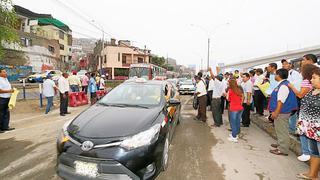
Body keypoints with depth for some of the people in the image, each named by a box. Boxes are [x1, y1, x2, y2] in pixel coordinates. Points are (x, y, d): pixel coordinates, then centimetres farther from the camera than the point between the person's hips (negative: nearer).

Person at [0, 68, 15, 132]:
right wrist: (9, 91, -20)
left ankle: (5, 127, 22)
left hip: (7, 98, 9)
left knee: (6, 113, 13)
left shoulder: (6, 79, 15)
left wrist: (12, 89, 10)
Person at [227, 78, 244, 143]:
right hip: (240, 108, 6)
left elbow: (228, 99, 1)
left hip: (234, 109, -6)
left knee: (233, 123, 3)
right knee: (237, 122, 16)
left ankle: (234, 137, 8)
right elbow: (242, 98, 12)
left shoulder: (230, 90, -10)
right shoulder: (240, 90, 7)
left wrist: (226, 94, 14)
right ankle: (236, 134, 30)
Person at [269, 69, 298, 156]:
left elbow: (281, 101, -26)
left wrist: (276, 112, -24)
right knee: (280, 130, 22)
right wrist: (275, 111, 21)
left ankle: (282, 150, 11)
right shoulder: (282, 84, 11)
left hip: (281, 112, -10)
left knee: (282, 131, 0)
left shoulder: (284, 86, -21)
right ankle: (281, 144, 38)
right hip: (280, 112, 10)